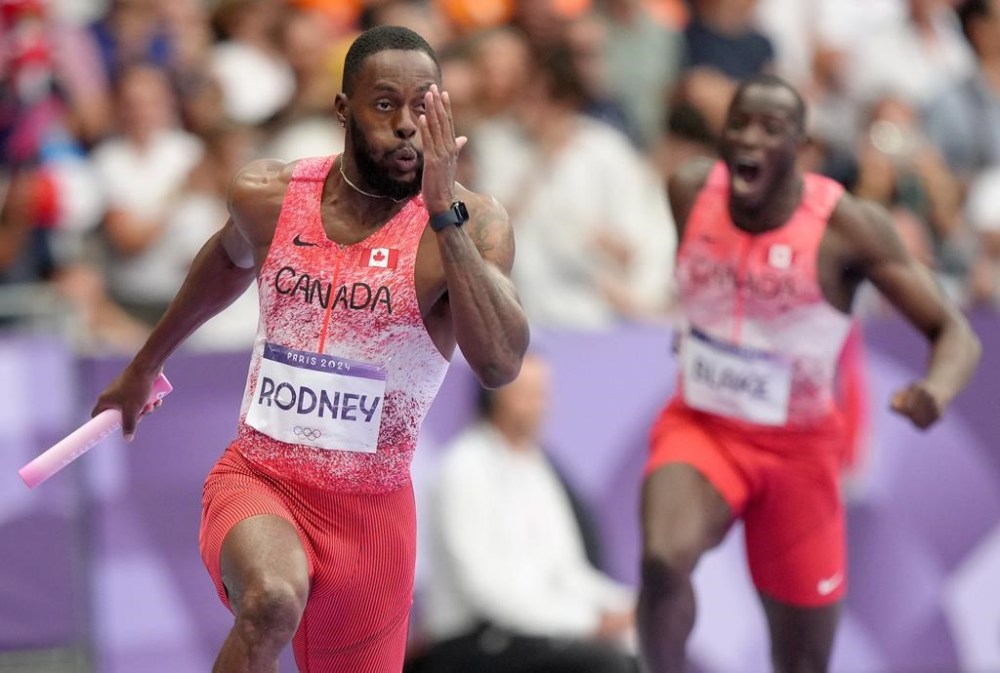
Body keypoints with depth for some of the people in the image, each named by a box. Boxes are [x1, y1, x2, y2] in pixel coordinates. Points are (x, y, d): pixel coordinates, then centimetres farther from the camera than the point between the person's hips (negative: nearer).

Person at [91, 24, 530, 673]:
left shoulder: (470, 224, -14)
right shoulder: (266, 195, -5)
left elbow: (500, 364, -31)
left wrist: (444, 212, -35)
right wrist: (145, 364, 33)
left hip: (372, 508, 1)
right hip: (258, 478, 0)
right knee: (272, 600, -34)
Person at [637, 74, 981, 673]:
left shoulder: (847, 228, -19)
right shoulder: (691, 191, -9)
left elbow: (954, 332, -21)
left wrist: (937, 392, -40)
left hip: (797, 449, -1)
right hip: (699, 427, 1)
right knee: (663, 559, -32)